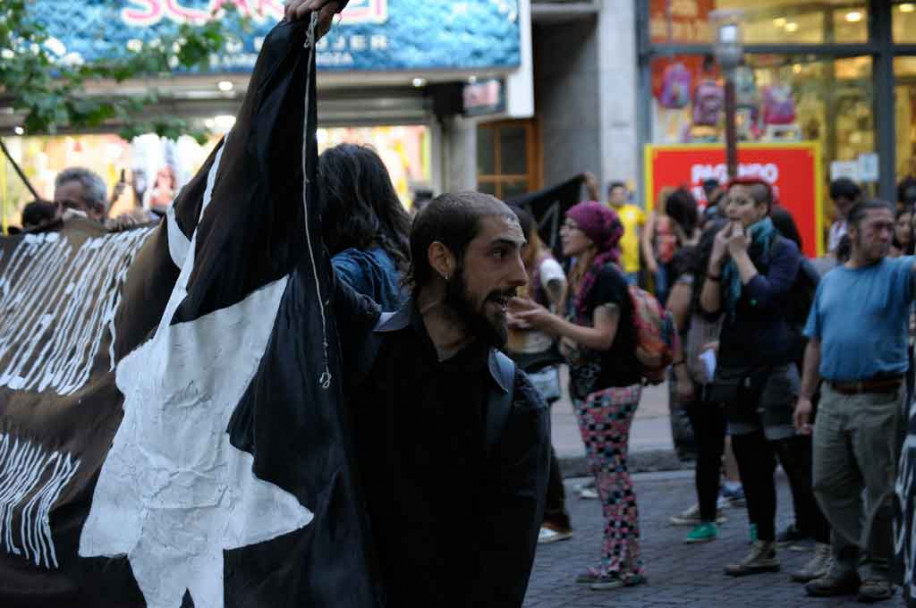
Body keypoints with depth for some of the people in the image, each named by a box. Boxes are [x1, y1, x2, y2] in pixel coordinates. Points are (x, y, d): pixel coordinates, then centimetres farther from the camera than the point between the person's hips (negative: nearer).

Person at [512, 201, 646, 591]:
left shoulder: (606, 277, -14)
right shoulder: (579, 277, 15)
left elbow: (602, 337, -20)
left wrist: (551, 321, -22)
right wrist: (537, 315, 8)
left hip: (611, 387, -10)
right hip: (587, 386, 10)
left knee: (612, 472, -7)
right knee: (604, 472, 11)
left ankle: (626, 564, -3)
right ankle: (615, 559, 15)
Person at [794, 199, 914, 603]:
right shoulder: (830, 281, 13)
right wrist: (806, 395, 12)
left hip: (879, 399, -5)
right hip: (833, 398, 5)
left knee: (881, 490, 0)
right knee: (830, 485, 8)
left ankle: (881, 570, 11)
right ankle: (845, 566, 20)